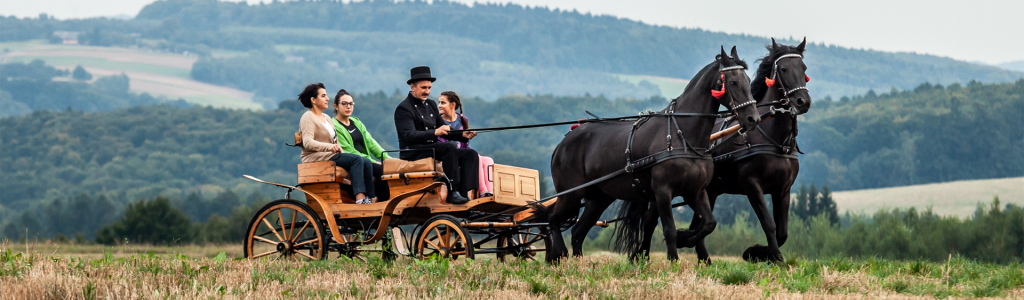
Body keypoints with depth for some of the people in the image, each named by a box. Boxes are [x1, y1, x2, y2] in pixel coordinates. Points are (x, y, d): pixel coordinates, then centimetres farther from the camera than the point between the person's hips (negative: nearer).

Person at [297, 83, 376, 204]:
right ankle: (360, 198, -38)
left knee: (366, 163, -12)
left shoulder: (326, 118, 26)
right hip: (316, 159, -9)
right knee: (356, 159, -27)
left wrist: (342, 153, 6)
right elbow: (307, 142, -19)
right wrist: (329, 147, -34)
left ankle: (369, 198, -21)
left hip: (331, 156, 9)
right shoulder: (308, 117, -4)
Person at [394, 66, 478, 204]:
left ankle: (463, 192, -24)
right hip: (412, 154, -9)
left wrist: (463, 135, -1)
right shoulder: (403, 108, -7)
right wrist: (435, 132, -35)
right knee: (450, 147, -32)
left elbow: (444, 130, 19)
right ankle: (452, 192, -34)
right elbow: (409, 136, -22)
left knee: (471, 154, -7)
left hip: (432, 149, 9)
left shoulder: (431, 104, 20)